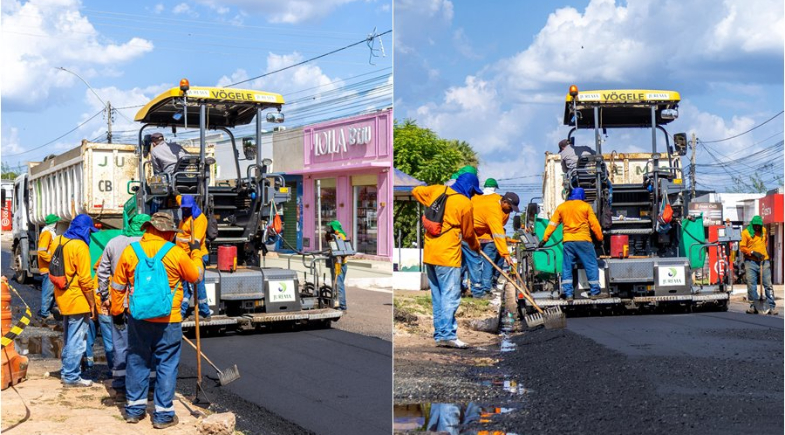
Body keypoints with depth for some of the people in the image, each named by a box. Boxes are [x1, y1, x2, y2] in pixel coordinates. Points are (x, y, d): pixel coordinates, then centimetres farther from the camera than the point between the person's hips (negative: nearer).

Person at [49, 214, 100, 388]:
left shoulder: (58, 241, 6)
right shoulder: (80, 246, -18)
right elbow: (85, 278, -19)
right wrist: (92, 302, -10)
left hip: (62, 298, 8)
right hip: (78, 300, -8)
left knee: (68, 338, 21)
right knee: (76, 341, 1)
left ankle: (67, 371, 31)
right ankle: (71, 377, 6)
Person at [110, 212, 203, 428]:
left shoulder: (130, 251, -1)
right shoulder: (176, 253, -9)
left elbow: (118, 285, 7)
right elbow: (196, 275, 6)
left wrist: (116, 309, 21)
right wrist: (196, 253, 23)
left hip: (138, 319, 3)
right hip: (168, 321, -3)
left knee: (137, 361, 16)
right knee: (167, 365, 5)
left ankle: (134, 408, 23)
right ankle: (163, 413, 9)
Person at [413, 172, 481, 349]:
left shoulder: (437, 190, 8)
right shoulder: (465, 203, -7)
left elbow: (416, 191, 24)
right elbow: (468, 233, 4)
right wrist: (476, 246, 23)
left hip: (429, 254, 7)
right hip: (448, 255, -7)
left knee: (437, 296, 11)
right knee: (450, 296, -6)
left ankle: (440, 334, 13)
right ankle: (448, 334, -12)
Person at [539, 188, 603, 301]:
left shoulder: (561, 207, 11)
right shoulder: (586, 206, 3)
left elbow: (552, 224, 10)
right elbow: (594, 224, 1)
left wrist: (545, 238, 12)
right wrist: (600, 238, 9)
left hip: (568, 241, 3)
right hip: (583, 240, -3)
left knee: (567, 267, 6)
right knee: (591, 266, 4)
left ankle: (568, 293, 1)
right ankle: (595, 292, 2)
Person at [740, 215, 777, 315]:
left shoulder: (764, 230, 11)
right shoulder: (745, 233, -2)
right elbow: (742, 247, -5)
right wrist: (753, 252, -14)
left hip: (764, 261, 3)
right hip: (751, 262, -3)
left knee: (768, 284, 0)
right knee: (751, 285, -3)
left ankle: (772, 307, 2)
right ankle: (753, 306, 5)